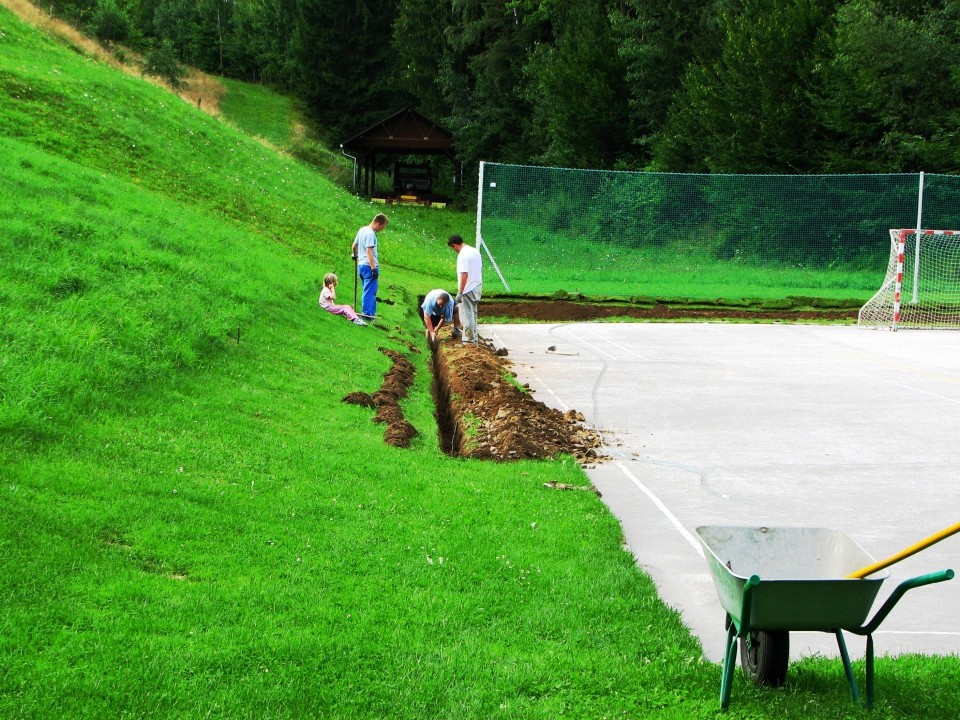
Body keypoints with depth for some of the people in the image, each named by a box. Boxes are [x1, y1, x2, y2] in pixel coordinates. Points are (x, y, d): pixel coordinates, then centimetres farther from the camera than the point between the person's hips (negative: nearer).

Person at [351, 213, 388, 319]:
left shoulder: (362, 230, 13)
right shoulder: (370, 234, -15)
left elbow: (354, 245, 25)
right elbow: (369, 252, -21)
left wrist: (355, 255, 45)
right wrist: (374, 268, -22)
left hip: (361, 265, 9)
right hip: (369, 266, -9)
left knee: (367, 291, 15)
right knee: (370, 292, -7)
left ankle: (365, 313, 19)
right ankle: (368, 314, -9)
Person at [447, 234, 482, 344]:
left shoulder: (463, 255, -19)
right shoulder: (475, 251, 8)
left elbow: (464, 274, -25)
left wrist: (459, 293, -21)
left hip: (468, 290, -9)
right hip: (477, 286, 9)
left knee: (467, 315, -1)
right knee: (472, 314, 20)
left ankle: (469, 340, 3)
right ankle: (474, 338, 28)